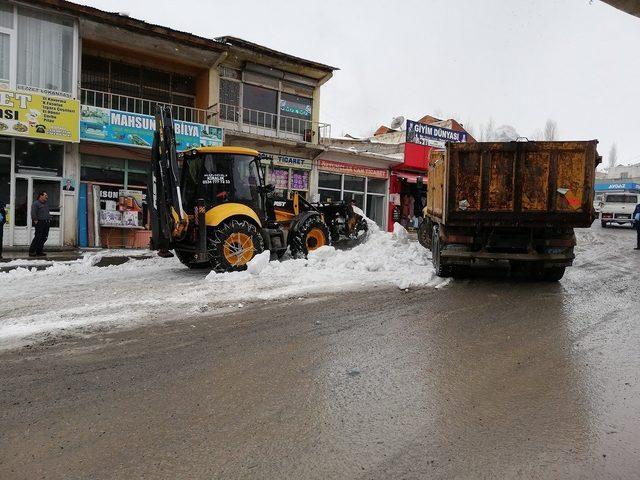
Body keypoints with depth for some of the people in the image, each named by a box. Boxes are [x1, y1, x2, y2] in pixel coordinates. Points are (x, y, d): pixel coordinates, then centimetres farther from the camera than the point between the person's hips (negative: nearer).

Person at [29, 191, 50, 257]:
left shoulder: (46, 203, 18)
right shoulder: (36, 204, -6)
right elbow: (33, 213, -14)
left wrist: (49, 218, 17)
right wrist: (35, 220, -16)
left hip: (46, 223, 8)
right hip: (40, 223, -8)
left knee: (44, 238, 7)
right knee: (38, 237, -9)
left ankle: (39, 251, 14)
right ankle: (31, 251, -2)